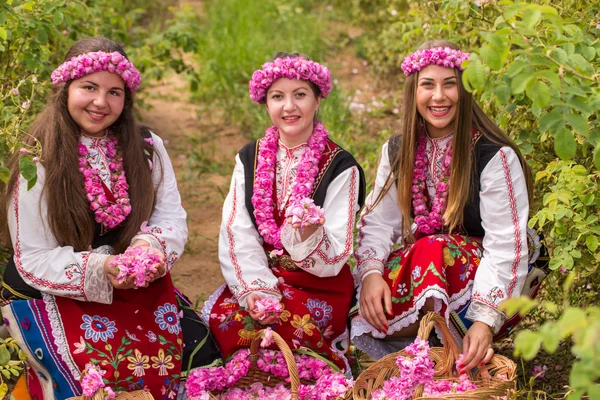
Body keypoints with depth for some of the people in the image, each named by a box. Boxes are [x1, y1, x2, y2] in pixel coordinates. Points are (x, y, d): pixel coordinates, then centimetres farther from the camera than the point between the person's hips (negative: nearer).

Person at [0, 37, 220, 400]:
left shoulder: (146, 147, 2)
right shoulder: (38, 162, -9)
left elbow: (172, 217, 0)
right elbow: (34, 259, -10)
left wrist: (152, 247, -23)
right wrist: (100, 269, -25)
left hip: (138, 288, 4)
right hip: (52, 296, -4)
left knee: (200, 352, -15)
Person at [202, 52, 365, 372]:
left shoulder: (340, 167, -3)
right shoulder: (250, 159, 8)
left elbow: (334, 254, -8)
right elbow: (236, 234, -2)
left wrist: (310, 235, -32)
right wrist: (254, 287, -18)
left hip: (320, 284, -3)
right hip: (259, 272, 3)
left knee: (283, 324, -33)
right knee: (223, 317, -27)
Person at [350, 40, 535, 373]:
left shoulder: (495, 156, -13)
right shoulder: (397, 151, 5)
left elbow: (506, 246, -19)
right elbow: (378, 221, -1)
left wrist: (485, 321, -29)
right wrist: (371, 273, -22)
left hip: (475, 276, -4)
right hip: (412, 265, 4)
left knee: (432, 248, -36)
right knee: (367, 310, -27)